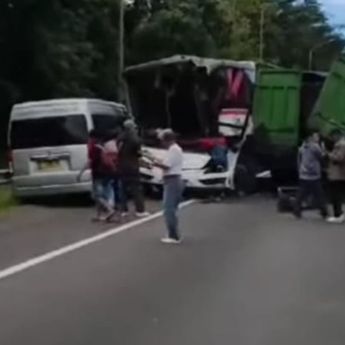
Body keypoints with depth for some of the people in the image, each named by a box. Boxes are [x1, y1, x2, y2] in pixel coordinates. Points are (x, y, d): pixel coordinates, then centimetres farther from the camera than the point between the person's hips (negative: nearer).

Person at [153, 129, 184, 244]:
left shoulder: (173, 150, -15)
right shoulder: (176, 149, 18)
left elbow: (166, 166, -20)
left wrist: (157, 163, -4)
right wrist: (160, 162, 9)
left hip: (172, 181, -11)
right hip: (175, 181, 11)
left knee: (169, 209, -10)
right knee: (171, 209, 15)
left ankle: (174, 236, -10)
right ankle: (174, 235, 18)